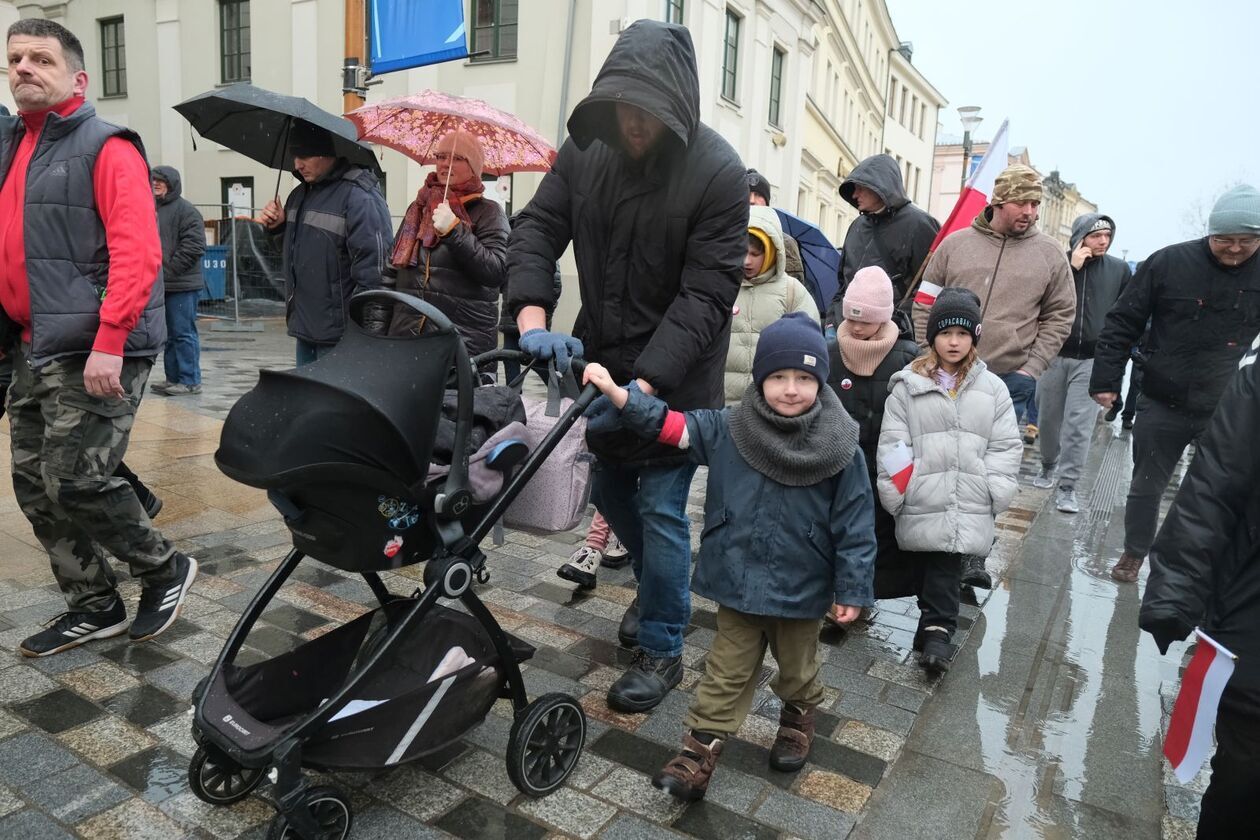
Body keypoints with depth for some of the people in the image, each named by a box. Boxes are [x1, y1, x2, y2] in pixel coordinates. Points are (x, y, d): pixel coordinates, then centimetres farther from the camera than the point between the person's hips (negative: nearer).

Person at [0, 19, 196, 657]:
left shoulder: (106, 148, -7)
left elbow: (137, 253, -18)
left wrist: (107, 343, -24)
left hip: (94, 354, -8)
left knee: (74, 482, -9)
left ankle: (166, 570, 14)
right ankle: (94, 606, 23)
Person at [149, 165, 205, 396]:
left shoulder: (186, 210, -7)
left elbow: (193, 247, -15)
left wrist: (169, 271, -15)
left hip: (182, 285, -8)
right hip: (160, 284, 8)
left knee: (183, 333, -5)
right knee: (169, 334, 13)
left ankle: (190, 381, 0)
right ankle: (173, 377, 21)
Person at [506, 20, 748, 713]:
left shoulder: (718, 173, -18)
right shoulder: (587, 147, -4)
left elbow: (705, 296, -21)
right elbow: (537, 228, -5)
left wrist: (645, 383, -30)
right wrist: (532, 317, -23)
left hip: (673, 373, -5)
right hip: (599, 356, 6)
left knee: (661, 511, -1)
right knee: (609, 489, 19)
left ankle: (661, 649, 20)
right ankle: (655, 588, 46)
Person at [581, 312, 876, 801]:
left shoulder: (839, 448, -15)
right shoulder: (725, 430, -9)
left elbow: (854, 525, -11)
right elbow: (668, 425, -9)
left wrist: (852, 590, -9)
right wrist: (614, 392, -20)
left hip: (803, 591, 0)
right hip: (737, 583, 1)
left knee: (797, 668, 24)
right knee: (727, 673, 13)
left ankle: (799, 716, 52)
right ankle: (701, 750, 23)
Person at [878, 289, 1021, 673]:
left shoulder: (992, 389, 7)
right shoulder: (908, 386, 1)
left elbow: (1006, 447, 7)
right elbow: (892, 444, -1)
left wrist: (995, 493, -3)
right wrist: (894, 493, -7)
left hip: (968, 508, 0)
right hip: (921, 503, 0)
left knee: (945, 565, -4)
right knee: (926, 567, 8)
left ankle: (936, 628, 6)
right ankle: (938, 626, 26)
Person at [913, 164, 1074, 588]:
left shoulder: (1050, 254, 6)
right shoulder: (955, 244, 5)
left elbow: (1059, 316, 10)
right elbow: (925, 304, 9)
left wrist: (1030, 368, -1)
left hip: (1009, 382, 0)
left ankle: (973, 556, 10)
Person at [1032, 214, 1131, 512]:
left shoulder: (1119, 269, 4)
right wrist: (1071, 268, -18)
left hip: (1093, 360, 0)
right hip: (1054, 355, 0)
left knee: (1079, 426, -5)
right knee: (1049, 418, 11)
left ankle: (1067, 486, 1)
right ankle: (1049, 466, 32)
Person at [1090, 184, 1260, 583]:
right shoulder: (1169, 262, -7)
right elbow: (1122, 323, -4)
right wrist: (1106, 379, -6)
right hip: (1161, 404, -1)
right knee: (1146, 485, 11)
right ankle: (1134, 553, 30)